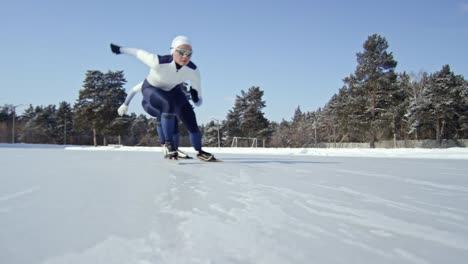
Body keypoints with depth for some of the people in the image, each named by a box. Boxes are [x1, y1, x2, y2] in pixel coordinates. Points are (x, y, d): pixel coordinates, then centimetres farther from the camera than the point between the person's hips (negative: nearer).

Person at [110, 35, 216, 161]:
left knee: (189, 117, -9)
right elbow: (139, 53, -21)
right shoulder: (159, 62, -38)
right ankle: (168, 143, -18)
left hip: (172, 90, 4)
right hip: (151, 89, -4)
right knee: (168, 104, -35)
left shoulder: (193, 70, -27)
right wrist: (120, 49, -7)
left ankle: (199, 151, 10)